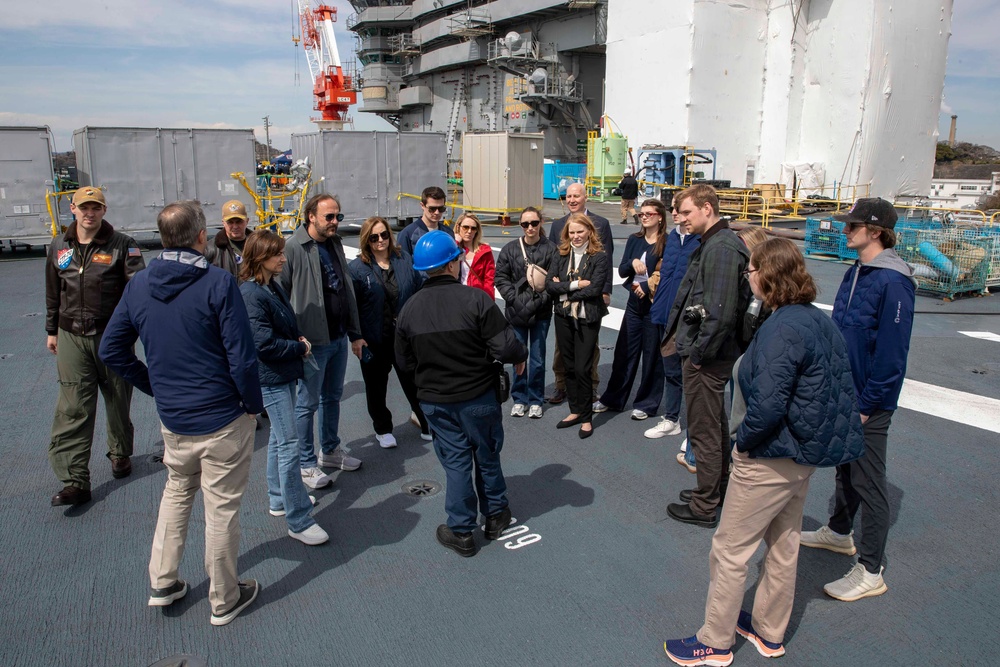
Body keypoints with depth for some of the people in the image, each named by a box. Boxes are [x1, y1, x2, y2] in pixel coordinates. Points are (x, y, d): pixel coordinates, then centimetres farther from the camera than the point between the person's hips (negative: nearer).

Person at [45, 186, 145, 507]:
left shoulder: (122, 245, -6)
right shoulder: (59, 247, 6)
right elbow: (53, 294, 16)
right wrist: (51, 330, 18)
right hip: (72, 339, 2)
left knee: (118, 402, 14)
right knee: (73, 410, -4)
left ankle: (120, 454, 37)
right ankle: (75, 481, -1)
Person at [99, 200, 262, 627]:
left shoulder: (139, 285, 0)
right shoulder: (219, 283, -18)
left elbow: (111, 350, 7)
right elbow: (242, 358, -20)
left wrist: (155, 387, 13)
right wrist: (254, 405, -6)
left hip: (172, 420, 5)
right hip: (223, 420, -5)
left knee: (176, 492, 28)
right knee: (221, 509, 9)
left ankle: (162, 583, 37)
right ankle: (224, 600, 26)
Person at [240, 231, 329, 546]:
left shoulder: (274, 287, 9)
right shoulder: (251, 294, -20)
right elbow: (264, 343, -23)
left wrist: (299, 342, -1)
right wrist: (300, 347, -11)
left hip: (284, 374, 10)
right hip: (270, 378, -10)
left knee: (279, 438, 20)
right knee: (289, 445, -8)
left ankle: (279, 499, 35)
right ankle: (298, 520, -1)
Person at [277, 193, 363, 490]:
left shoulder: (335, 244, 9)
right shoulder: (293, 249, -14)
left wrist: (355, 333, 14)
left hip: (339, 337, 8)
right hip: (313, 340, -7)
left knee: (333, 397, 19)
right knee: (308, 403, 5)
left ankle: (330, 450, 36)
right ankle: (306, 464, 18)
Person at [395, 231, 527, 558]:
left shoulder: (409, 309, -6)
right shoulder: (476, 300, -19)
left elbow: (405, 362, 2)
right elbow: (505, 347, -22)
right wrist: (520, 357, 0)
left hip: (434, 401, 2)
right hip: (478, 396, -2)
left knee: (455, 462, 14)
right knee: (487, 456, 18)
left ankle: (461, 532, 22)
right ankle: (495, 515, 35)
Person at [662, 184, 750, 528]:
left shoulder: (720, 248, -20)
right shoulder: (716, 243, 13)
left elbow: (720, 311, -27)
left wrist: (699, 353, -19)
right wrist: (685, 337, 13)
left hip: (706, 357, -11)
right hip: (709, 352, 11)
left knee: (703, 431, 2)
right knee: (715, 425, 22)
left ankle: (704, 507, 15)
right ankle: (719, 488, 38)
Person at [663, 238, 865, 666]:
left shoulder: (782, 330, -25)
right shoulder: (819, 320, 4)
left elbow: (767, 404, -31)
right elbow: (839, 386, 12)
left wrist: (743, 439, -13)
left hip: (770, 457, -10)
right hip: (804, 452, 10)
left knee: (729, 549, 5)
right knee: (783, 544, 22)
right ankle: (768, 632, 40)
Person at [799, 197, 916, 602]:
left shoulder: (893, 282, -20)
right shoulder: (855, 272, 7)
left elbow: (892, 352, -21)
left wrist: (867, 405, -18)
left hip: (869, 402, -8)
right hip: (842, 394, 8)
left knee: (868, 481, 1)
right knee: (845, 468, 23)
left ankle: (870, 572, 13)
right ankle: (839, 532, 43)